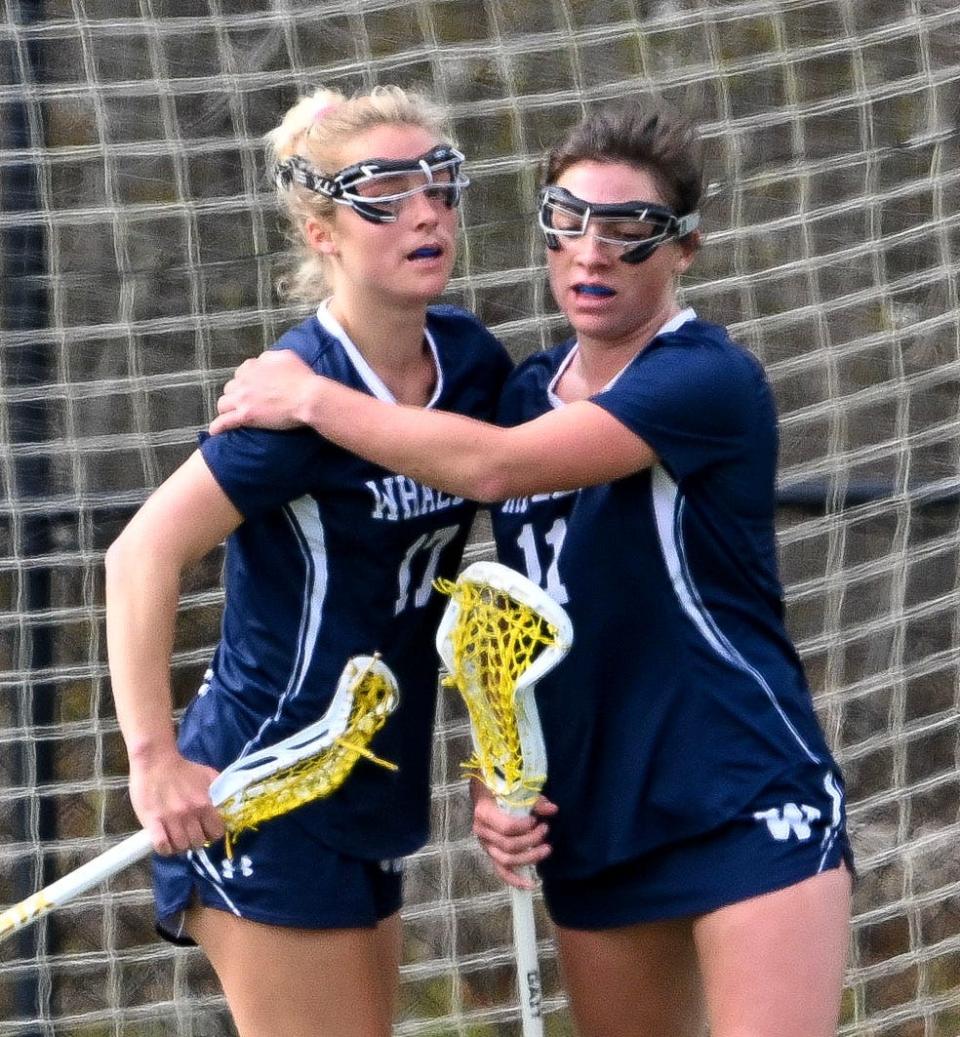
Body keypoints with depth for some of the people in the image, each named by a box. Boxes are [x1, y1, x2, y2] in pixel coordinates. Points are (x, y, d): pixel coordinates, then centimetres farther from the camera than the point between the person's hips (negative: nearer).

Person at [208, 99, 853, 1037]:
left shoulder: (709, 380, -14)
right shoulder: (528, 393, 9)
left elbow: (493, 466, -25)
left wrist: (309, 398, -15)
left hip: (748, 806, -7)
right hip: (593, 819, 7)